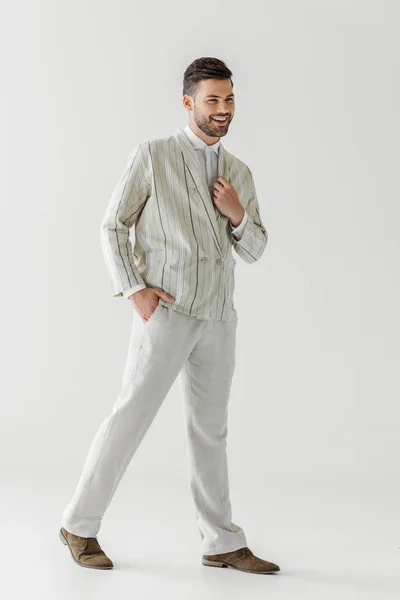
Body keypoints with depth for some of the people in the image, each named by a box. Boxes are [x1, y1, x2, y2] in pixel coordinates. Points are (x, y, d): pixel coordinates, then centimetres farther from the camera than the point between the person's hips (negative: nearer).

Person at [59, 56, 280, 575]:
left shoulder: (240, 173, 13)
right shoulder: (153, 155, -2)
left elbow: (255, 250, 15)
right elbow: (113, 227, -2)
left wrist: (238, 215, -6)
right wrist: (134, 290, -13)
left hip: (218, 318, 5)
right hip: (166, 312, -5)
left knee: (210, 429, 10)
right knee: (131, 416, -4)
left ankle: (223, 543, 17)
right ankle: (80, 525, 10)